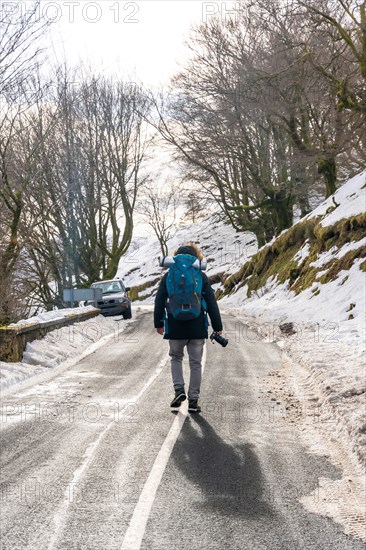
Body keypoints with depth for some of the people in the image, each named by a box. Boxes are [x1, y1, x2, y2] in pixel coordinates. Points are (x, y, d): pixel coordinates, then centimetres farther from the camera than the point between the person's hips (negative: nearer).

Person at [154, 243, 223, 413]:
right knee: (195, 363, 8)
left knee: (176, 358, 21)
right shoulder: (202, 277, 0)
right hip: (197, 327, 0)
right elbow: (211, 303, 1)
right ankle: (193, 400, 8)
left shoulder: (168, 276, 2)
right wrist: (217, 327, 6)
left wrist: (158, 323, 15)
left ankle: (179, 390, 3)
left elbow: (159, 301, 4)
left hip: (175, 327, 0)